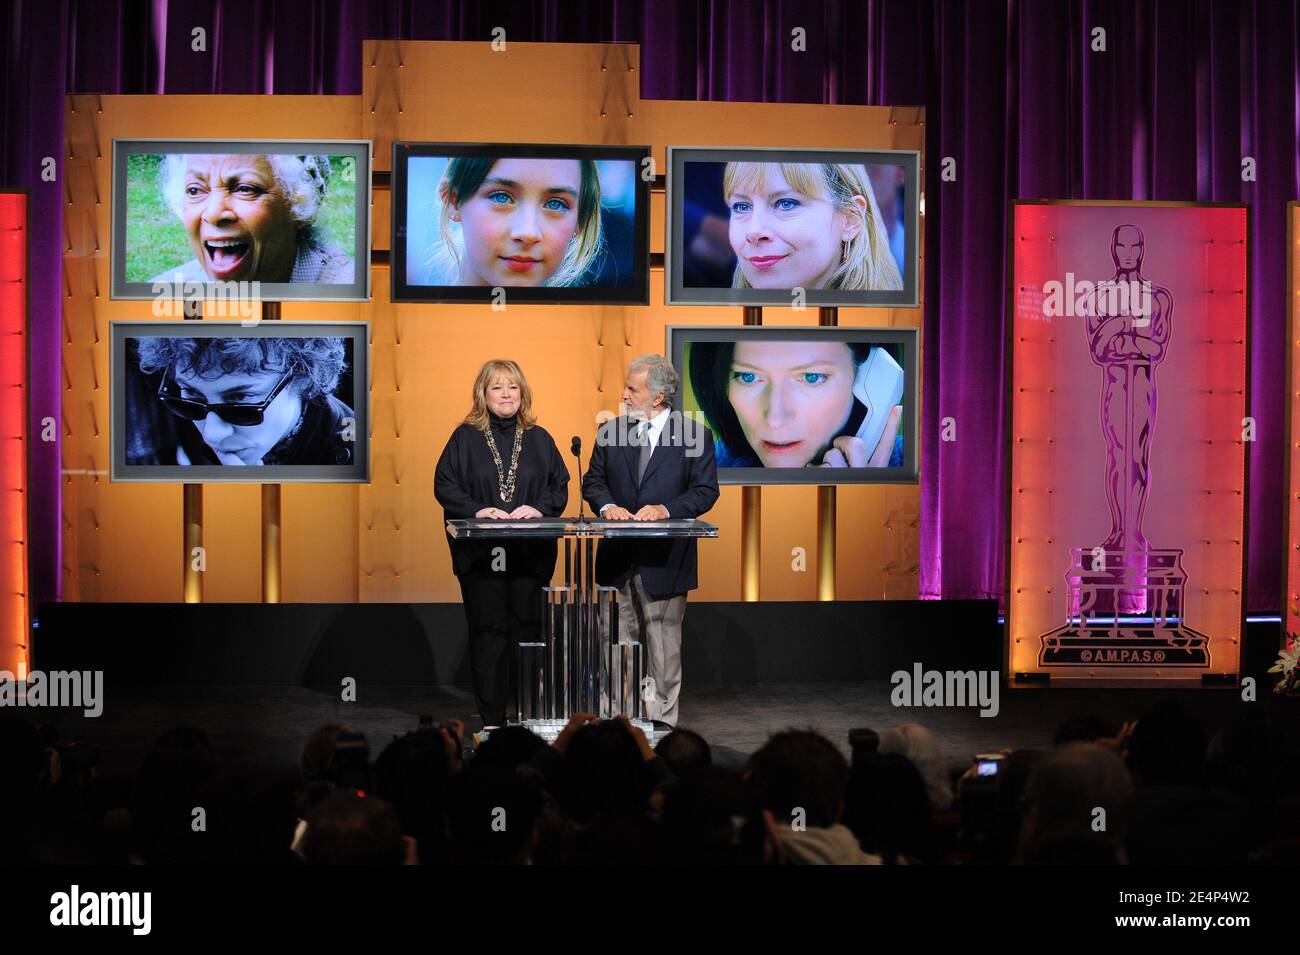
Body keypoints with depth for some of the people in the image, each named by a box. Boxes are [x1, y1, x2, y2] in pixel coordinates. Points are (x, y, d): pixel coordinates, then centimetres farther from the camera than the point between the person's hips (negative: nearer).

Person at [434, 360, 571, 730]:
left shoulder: (538, 439, 11)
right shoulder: (466, 438, 6)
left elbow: (560, 486, 9)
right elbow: (444, 486, 1)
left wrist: (539, 508, -9)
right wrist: (477, 510, -14)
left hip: (530, 554, 2)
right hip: (480, 553, -2)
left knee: (527, 627, -1)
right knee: (488, 632, -3)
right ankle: (491, 720, 1)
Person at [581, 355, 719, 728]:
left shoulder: (694, 435, -2)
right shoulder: (610, 432, 8)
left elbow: (706, 490, -3)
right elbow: (593, 482, 11)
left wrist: (667, 509, -17)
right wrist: (607, 506, -11)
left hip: (664, 558, -3)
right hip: (617, 557, 3)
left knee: (663, 642, 4)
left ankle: (661, 721, 11)